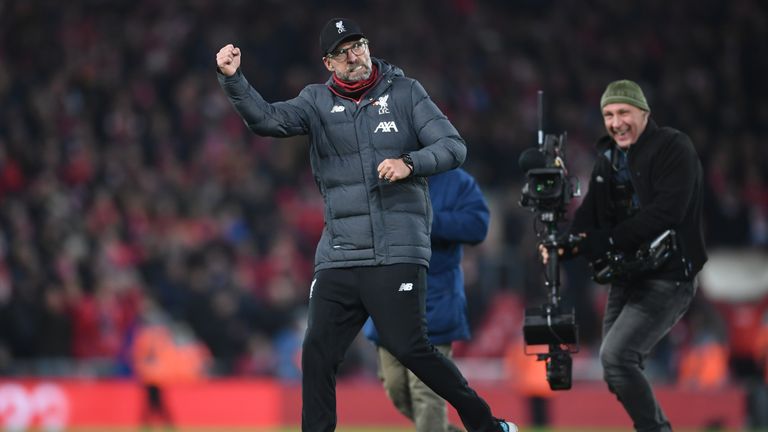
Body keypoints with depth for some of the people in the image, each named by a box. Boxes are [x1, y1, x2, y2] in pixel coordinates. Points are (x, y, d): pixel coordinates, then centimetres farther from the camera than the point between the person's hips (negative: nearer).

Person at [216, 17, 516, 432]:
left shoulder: (405, 93, 4)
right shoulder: (317, 102, 8)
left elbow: (454, 147, 0)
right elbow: (266, 119, -8)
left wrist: (409, 164, -18)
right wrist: (232, 79, -24)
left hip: (397, 252, -3)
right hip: (338, 255, 3)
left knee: (408, 348, -11)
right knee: (317, 352, -2)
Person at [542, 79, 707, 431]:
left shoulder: (673, 148, -10)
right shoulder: (608, 159, 14)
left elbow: (667, 211, -23)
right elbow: (590, 214, 5)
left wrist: (607, 241, -25)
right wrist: (564, 245, -17)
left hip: (667, 280, -9)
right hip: (625, 279, 9)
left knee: (616, 356, -22)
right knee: (616, 365, 11)